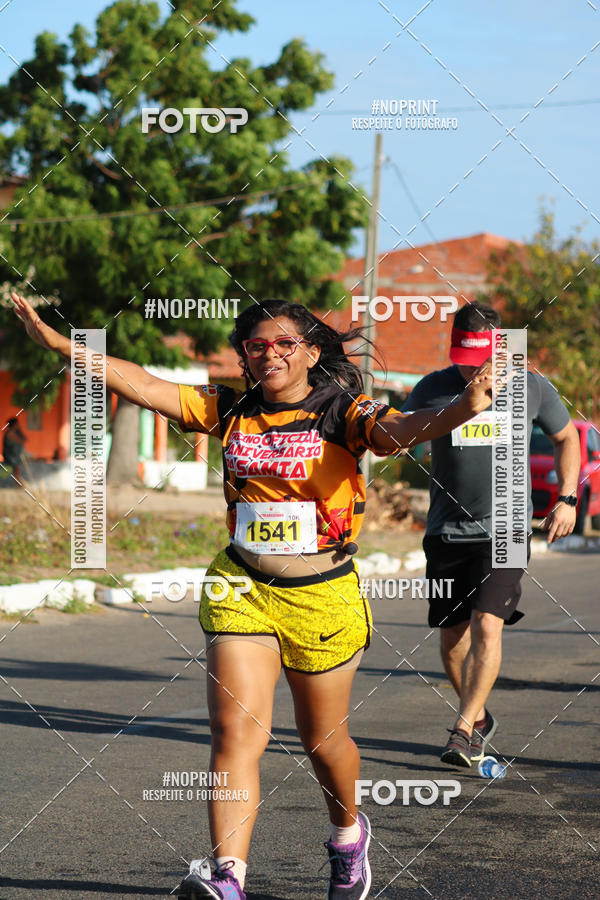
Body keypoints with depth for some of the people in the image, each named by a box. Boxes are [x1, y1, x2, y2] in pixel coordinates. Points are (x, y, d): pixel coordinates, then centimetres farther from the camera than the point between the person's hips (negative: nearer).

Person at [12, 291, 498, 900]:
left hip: (322, 595, -2)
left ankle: (348, 834, 43)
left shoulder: (342, 412, -9)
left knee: (323, 739, 13)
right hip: (243, 588, 2)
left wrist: (462, 410, -50)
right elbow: (141, 386, -2)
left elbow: (395, 431, -28)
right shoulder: (228, 411, 2)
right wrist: (56, 341, -11)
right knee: (235, 726, -13)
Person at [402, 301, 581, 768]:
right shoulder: (432, 389, -2)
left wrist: (568, 500, 5)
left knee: (486, 626, -18)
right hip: (447, 531, 2)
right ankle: (480, 718, 30)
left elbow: (567, 437, 14)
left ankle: (463, 730, -13)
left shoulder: (532, 387, -2)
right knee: (452, 636, 8)